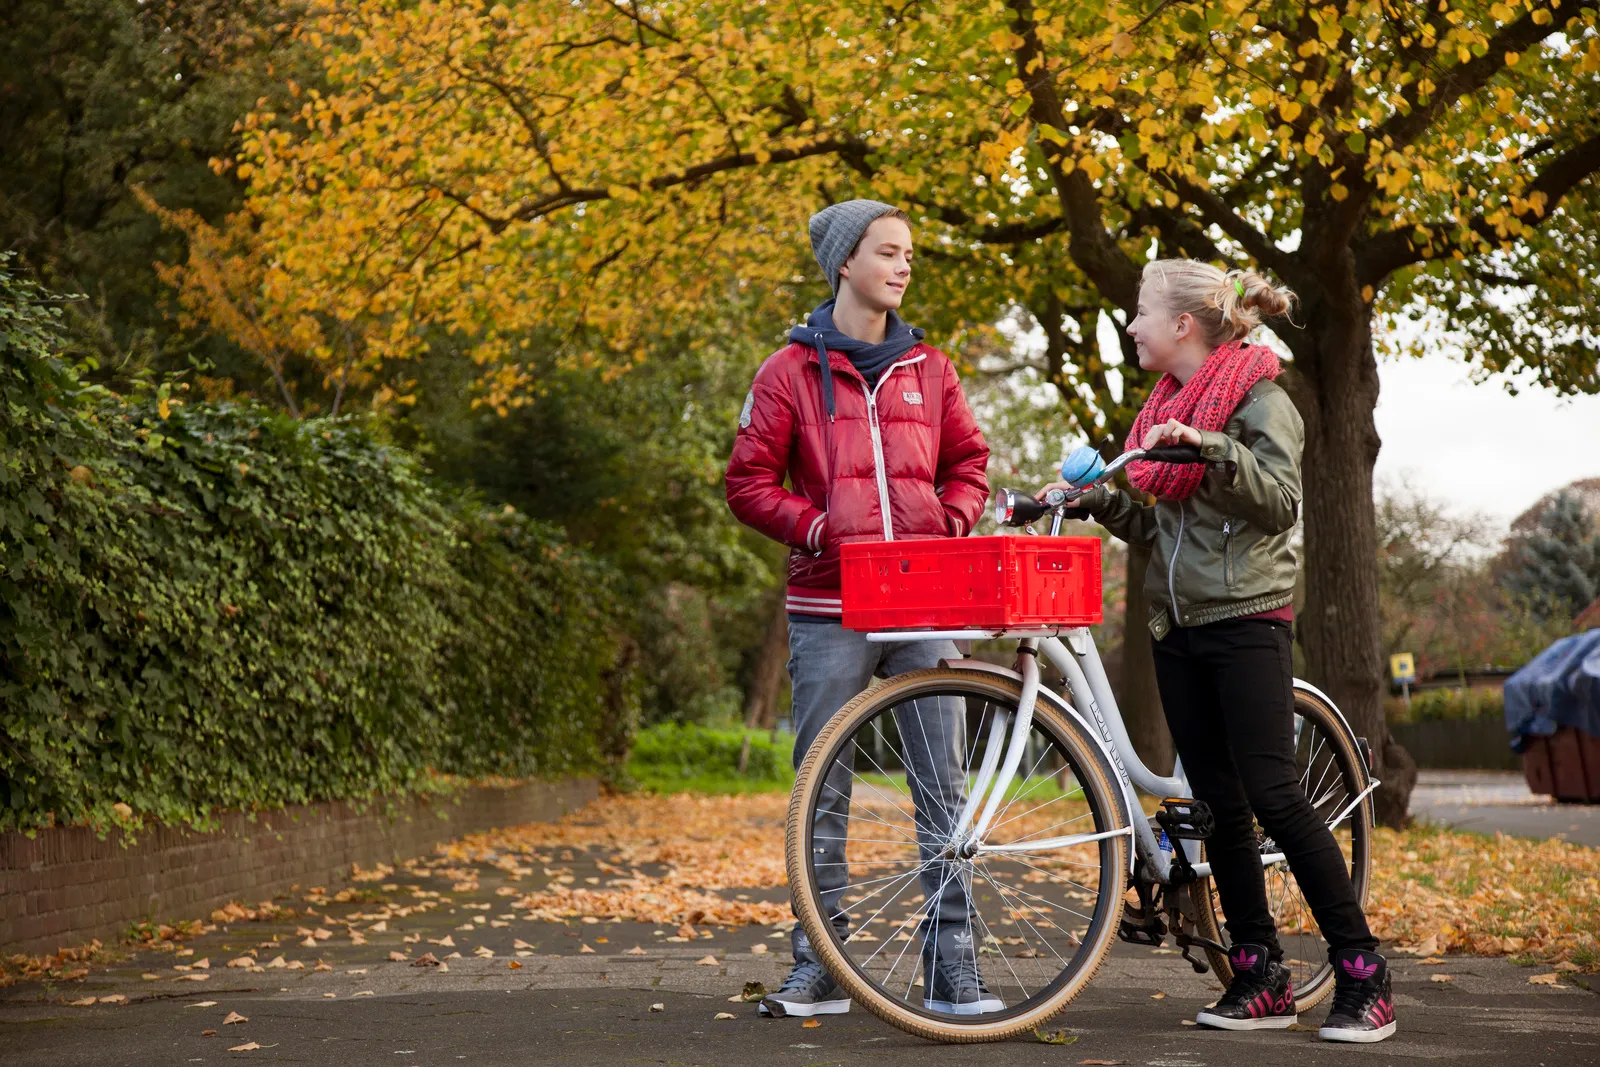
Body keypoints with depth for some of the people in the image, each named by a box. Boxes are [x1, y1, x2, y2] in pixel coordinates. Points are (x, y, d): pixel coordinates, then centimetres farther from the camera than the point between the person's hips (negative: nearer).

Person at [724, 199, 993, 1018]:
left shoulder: (927, 368, 11)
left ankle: (952, 965, 6)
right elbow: (749, 483, 2)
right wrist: (819, 529, -11)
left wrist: (949, 523, 0)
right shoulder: (792, 371, 2)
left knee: (943, 787, 0)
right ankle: (820, 967, 13)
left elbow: (968, 462, 18)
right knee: (823, 793, 5)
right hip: (830, 608, -2)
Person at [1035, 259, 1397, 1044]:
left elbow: (1281, 499, -17)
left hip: (1246, 619, -7)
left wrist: (1208, 446, -27)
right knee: (1218, 807, 5)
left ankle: (1362, 977, -5)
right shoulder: (1165, 405, 16)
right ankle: (1261, 980, 11)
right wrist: (1093, 498, 6)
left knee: (1272, 795, -12)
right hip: (1178, 625, 7)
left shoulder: (1259, 399, -5)